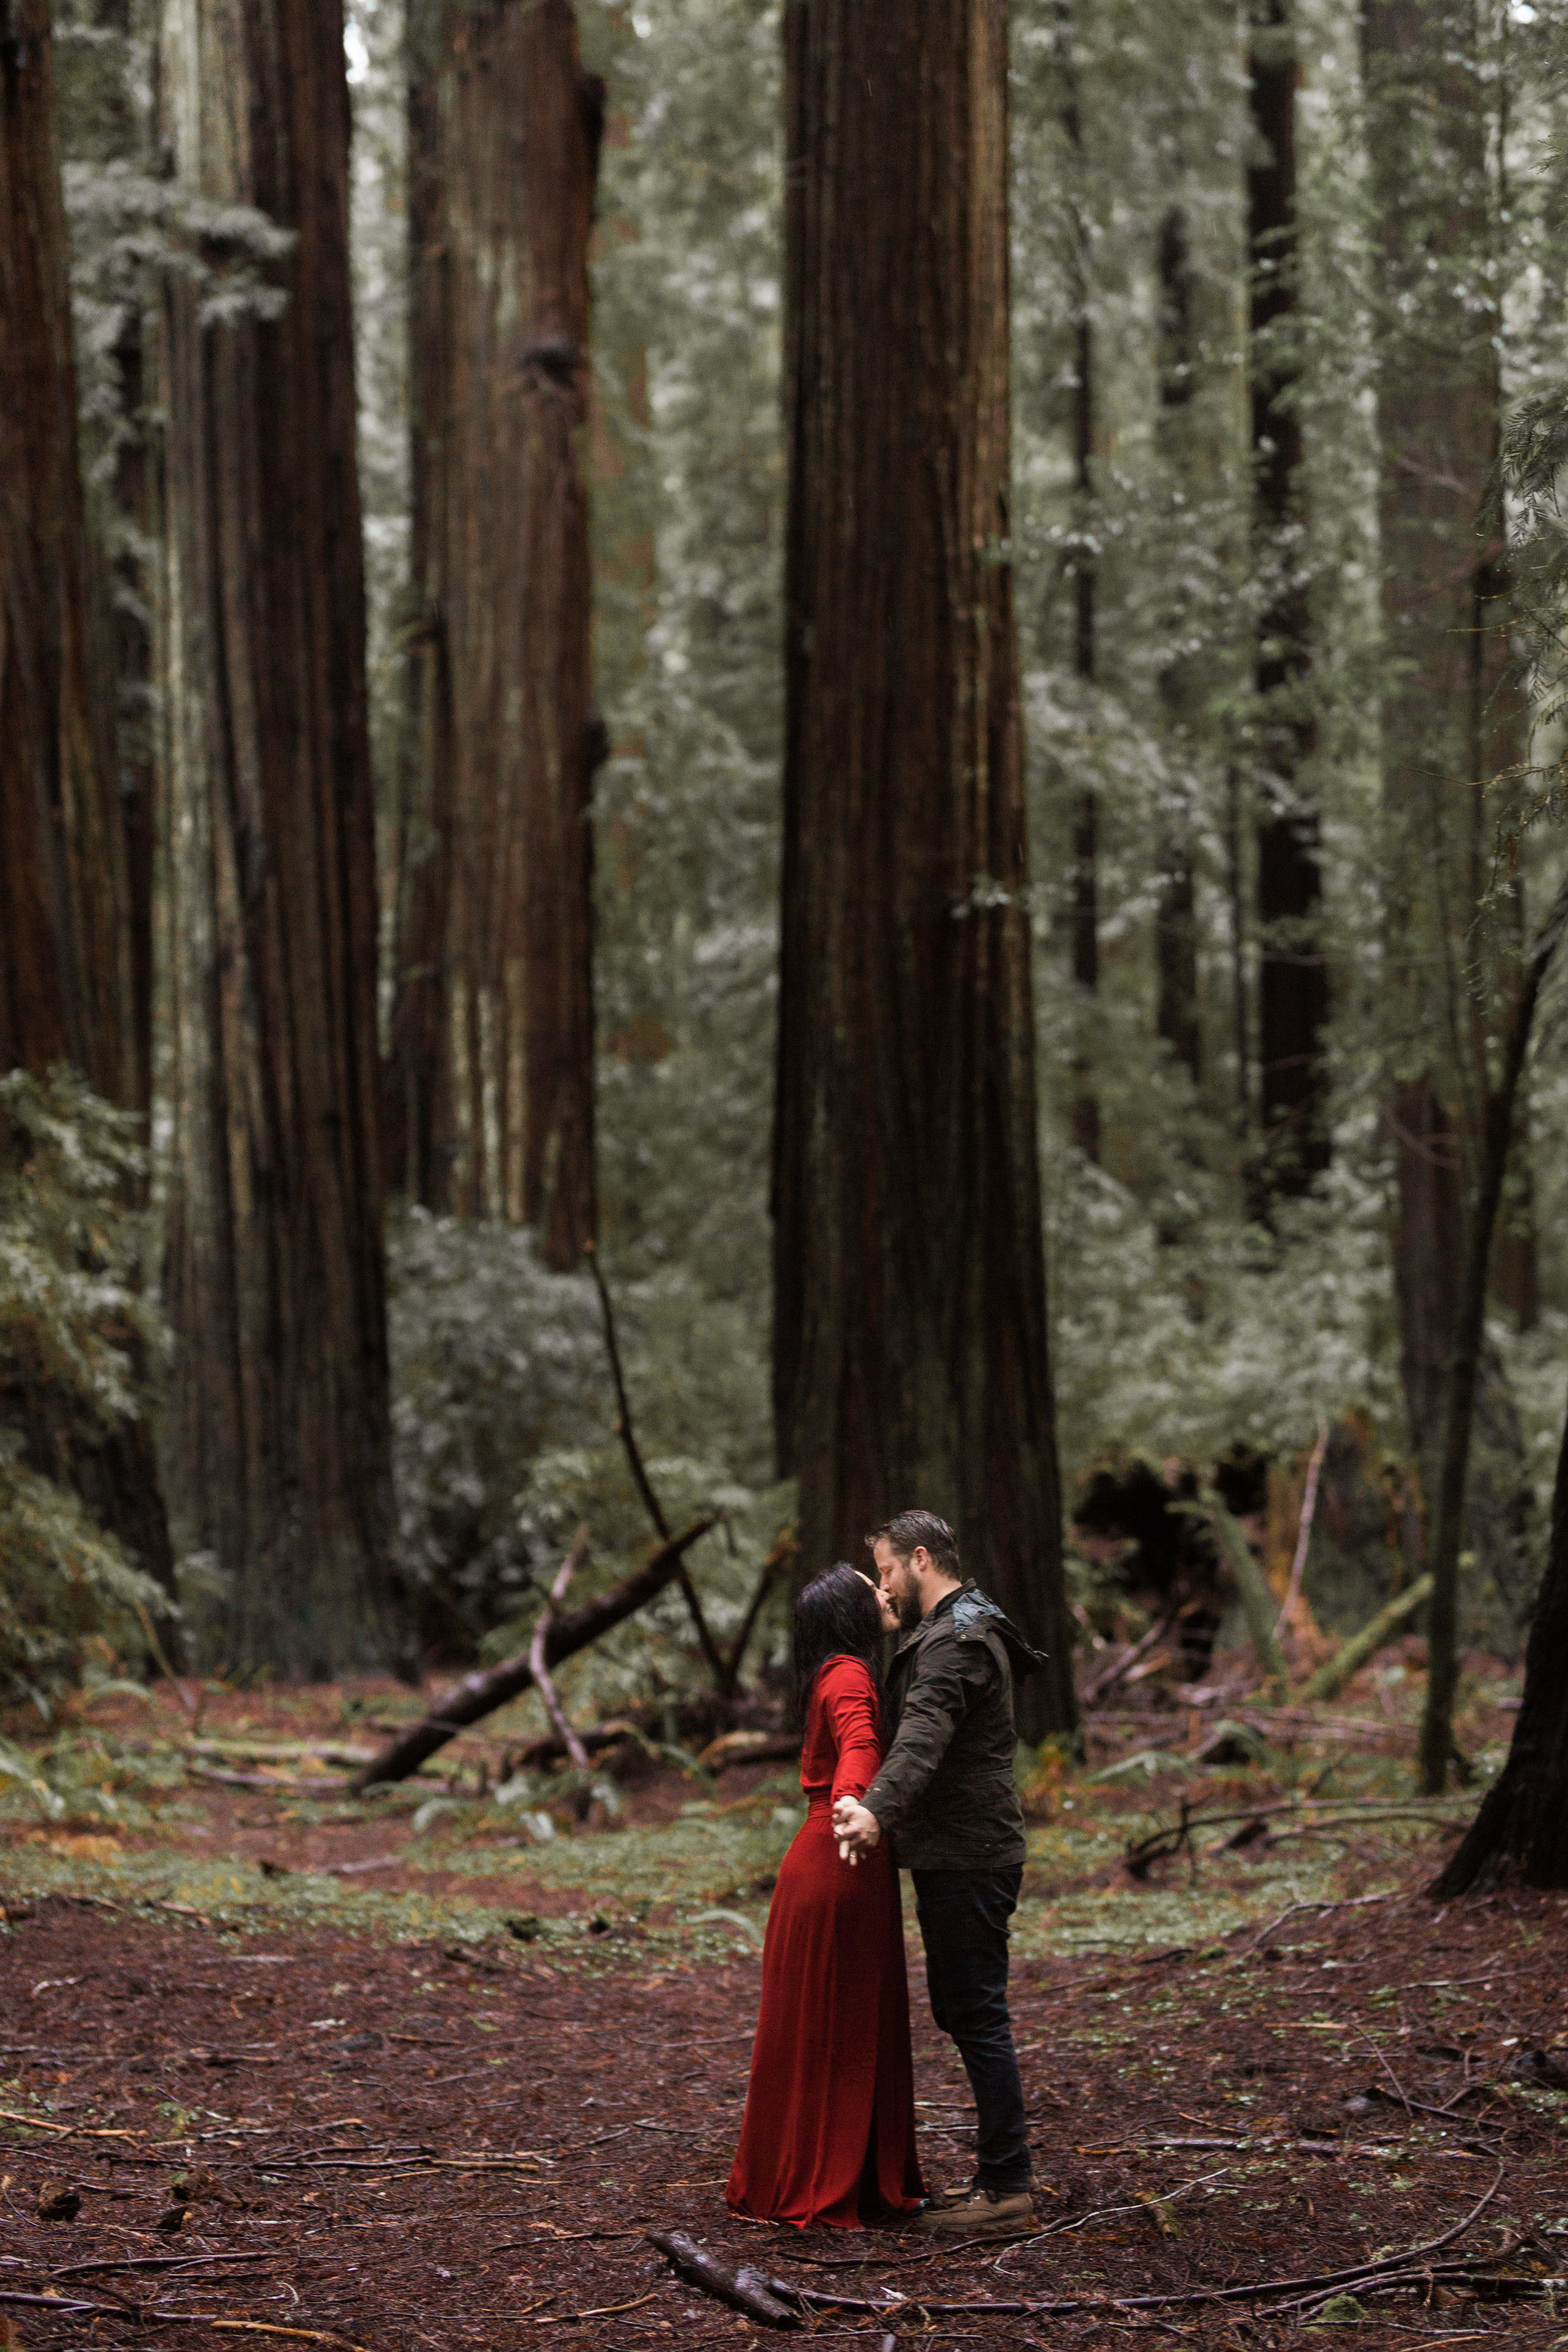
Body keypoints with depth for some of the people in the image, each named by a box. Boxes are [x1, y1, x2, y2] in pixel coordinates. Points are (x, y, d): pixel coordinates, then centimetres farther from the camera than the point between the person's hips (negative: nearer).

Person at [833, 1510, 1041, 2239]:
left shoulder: (955, 1642, -16)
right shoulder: (954, 1633, 18)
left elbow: (925, 1735, -34)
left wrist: (879, 1809, -46)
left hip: (966, 1863, -11)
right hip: (956, 1857, 11)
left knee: (977, 2017, -8)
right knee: (962, 2012, 15)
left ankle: (1007, 2190, -6)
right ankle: (1001, 2178, 20)